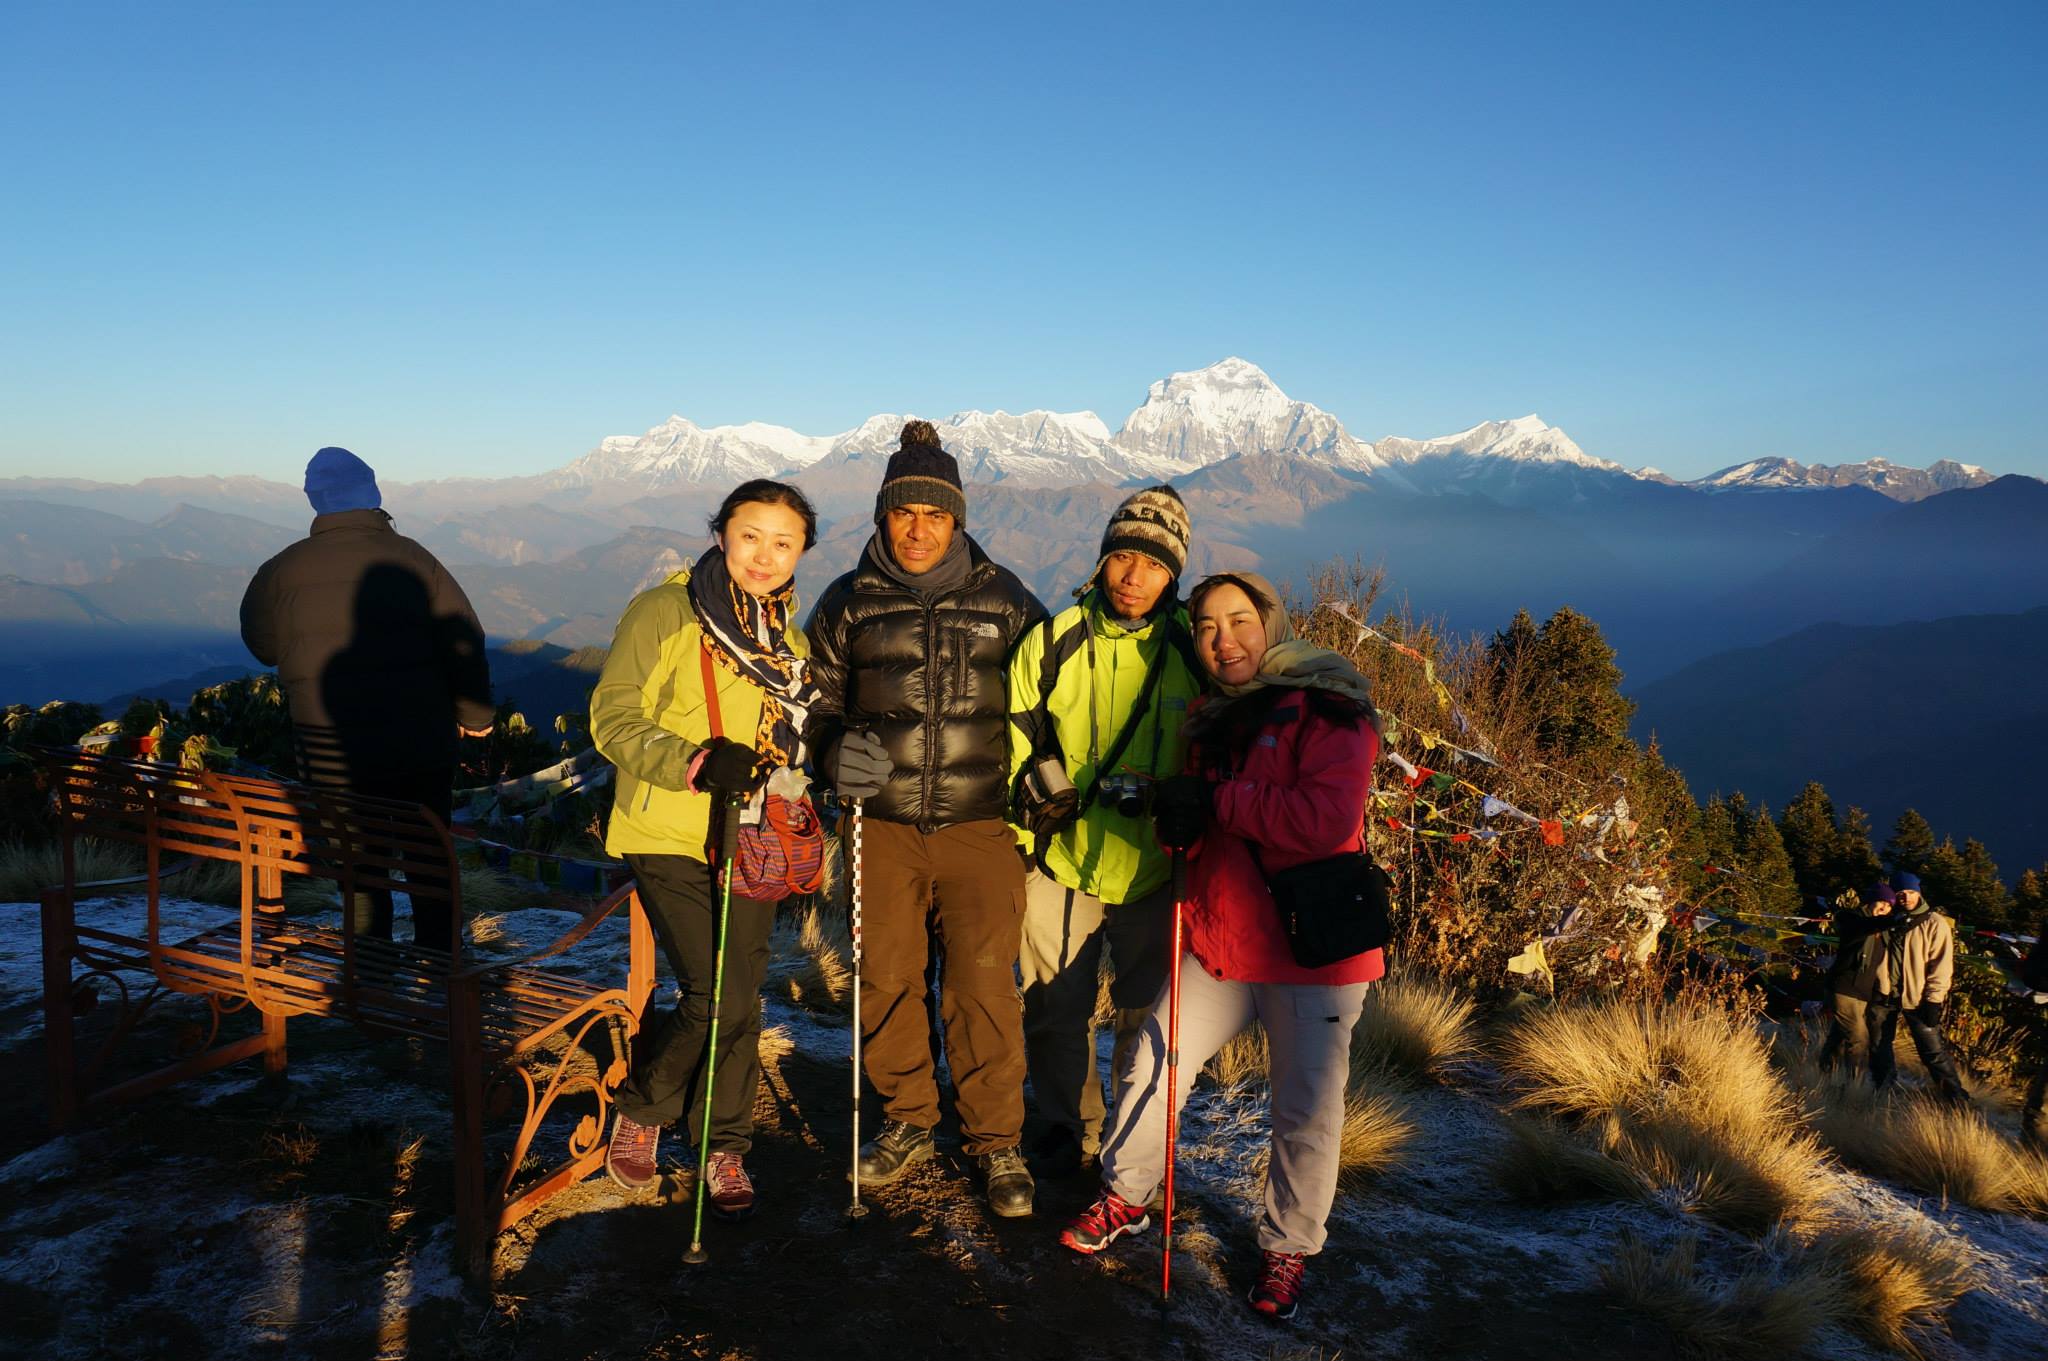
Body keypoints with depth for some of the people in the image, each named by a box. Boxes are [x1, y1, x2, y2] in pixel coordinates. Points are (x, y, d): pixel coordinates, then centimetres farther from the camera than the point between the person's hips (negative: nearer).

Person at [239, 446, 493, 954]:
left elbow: (261, 644, 9)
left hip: (333, 758, 0)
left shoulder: (284, 571, -4)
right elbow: (465, 643, -6)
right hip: (421, 749, 0)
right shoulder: (411, 559, -7)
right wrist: (475, 714, 7)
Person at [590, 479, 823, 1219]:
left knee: (740, 1003, 7)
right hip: (668, 838, -5)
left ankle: (725, 1149, 26)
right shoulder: (663, 612, -9)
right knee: (716, 999, -11)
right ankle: (641, 1110, 17)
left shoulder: (788, 635, 11)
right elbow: (613, 719, -12)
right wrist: (694, 762, -26)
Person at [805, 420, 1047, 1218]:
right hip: (882, 825, 2)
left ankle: (996, 1140, 17)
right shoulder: (849, 603, 5)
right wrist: (836, 749, -8)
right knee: (885, 981, 8)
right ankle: (907, 1120, 30)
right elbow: (818, 698, 12)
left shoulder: (1003, 600, 5)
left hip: (981, 826, -1)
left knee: (982, 986, -2)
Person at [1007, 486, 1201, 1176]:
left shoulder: (1193, 652, -4)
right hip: (1062, 863, 0)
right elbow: (1014, 745, 3)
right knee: (1057, 1014, 10)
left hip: (1154, 868, 0)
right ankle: (1069, 1132, 32)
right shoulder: (1052, 642, -5)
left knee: (1148, 1015, 12)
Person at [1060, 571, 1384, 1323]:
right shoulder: (1214, 719, 11)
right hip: (1220, 940, 6)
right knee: (1152, 1068, 8)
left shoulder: (1328, 708, -11)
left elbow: (1326, 819, -25)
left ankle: (1287, 1248, 30)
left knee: (1306, 1112, 6)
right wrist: (1177, 819, -4)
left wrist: (1217, 801, -19)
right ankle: (1124, 1199, 32)